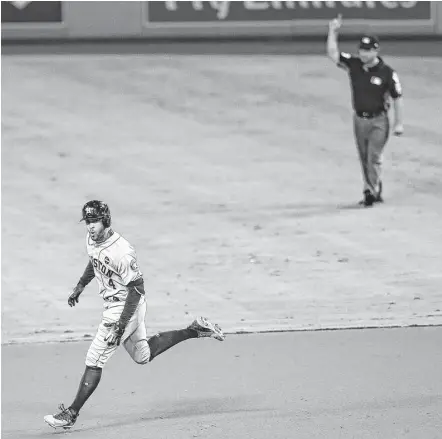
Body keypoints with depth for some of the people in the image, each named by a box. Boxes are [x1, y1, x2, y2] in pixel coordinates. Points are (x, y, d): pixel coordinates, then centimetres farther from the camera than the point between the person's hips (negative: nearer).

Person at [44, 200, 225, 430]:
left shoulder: (122, 252, -29)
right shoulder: (91, 239, -3)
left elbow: (136, 289, -25)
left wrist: (120, 327, -27)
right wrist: (80, 286, 25)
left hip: (126, 307, -10)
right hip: (112, 305, 10)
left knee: (94, 361, -7)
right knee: (143, 355, 23)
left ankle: (72, 413, 1)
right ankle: (195, 330, 30)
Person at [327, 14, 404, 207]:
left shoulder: (387, 72, -12)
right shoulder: (354, 64, -1)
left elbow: (397, 97, -7)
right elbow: (332, 54, -5)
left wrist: (399, 123, -8)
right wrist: (333, 31, -15)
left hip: (379, 120, -5)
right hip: (359, 119, 5)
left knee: (374, 158, -10)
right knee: (364, 160, 10)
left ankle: (371, 192, -8)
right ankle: (375, 192, 20)